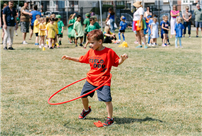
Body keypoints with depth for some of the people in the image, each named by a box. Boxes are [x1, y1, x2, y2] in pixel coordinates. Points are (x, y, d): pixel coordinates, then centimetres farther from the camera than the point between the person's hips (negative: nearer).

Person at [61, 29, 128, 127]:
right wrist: (69, 58, 16)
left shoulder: (109, 52, -12)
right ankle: (86, 110, 45)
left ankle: (110, 118, 5)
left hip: (103, 81, -6)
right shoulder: (90, 52, 4)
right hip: (90, 80, 6)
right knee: (83, 95, 16)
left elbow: (118, 62, -6)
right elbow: (81, 59, 18)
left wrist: (122, 59, -27)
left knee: (107, 99, -12)